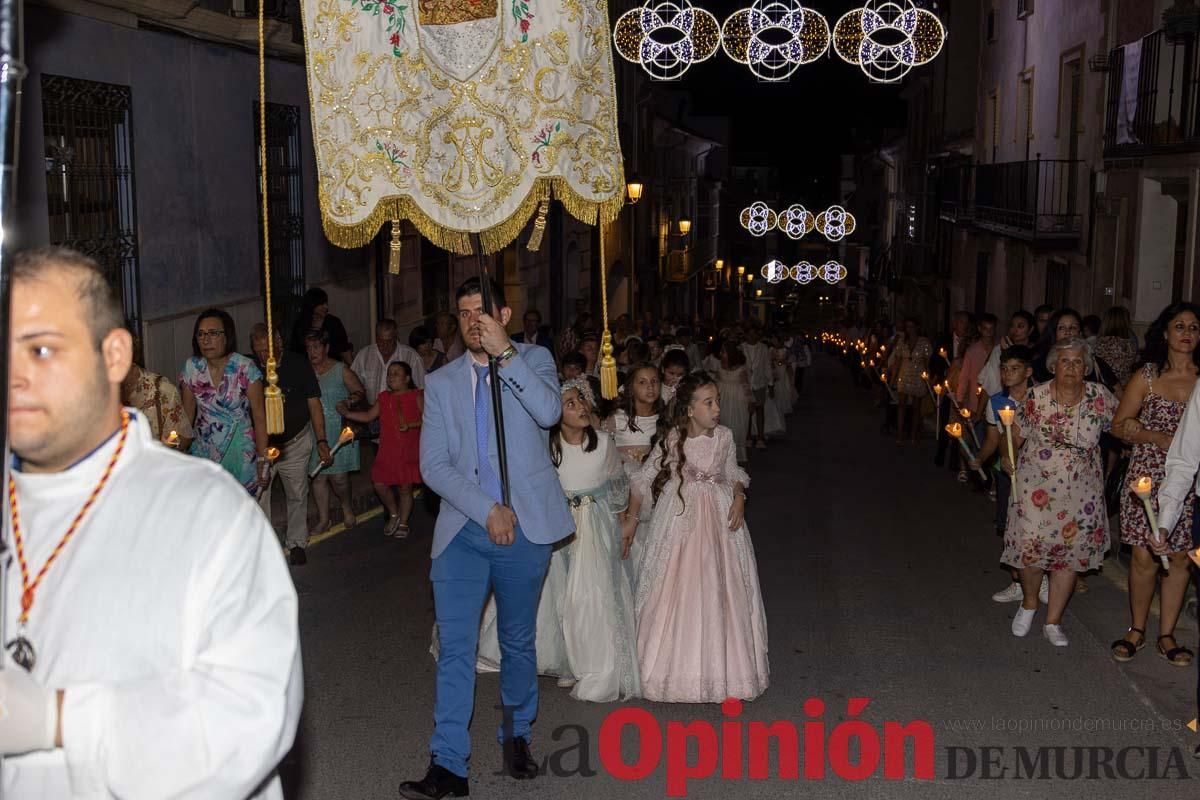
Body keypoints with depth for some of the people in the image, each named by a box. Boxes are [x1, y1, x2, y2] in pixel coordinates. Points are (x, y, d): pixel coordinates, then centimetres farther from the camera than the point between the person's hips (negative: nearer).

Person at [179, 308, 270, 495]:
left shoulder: (245, 369, -13)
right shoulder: (191, 367, -3)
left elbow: (259, 417, -10)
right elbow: (188, 414, 6)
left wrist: (263, 461, -10)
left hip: (240, 454, -3)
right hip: (203, 453, 3)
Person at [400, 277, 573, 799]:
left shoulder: (533, 359, 6)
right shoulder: (441, 383, 9)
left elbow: (549, 412, -16)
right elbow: (433, 466, 0)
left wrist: (505, 353, -20)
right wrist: (487, 511, -12)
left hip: (524, 529, -1)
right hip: (463, 530, 1)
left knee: (518, 643, 12)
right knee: (454, 649, -5)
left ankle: (517, 734, 32)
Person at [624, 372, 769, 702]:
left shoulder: (724, 436, -2)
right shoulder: (672, 440, -9)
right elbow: (644, 478, -1)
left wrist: (739, 499, -7)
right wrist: (631, 520, 1)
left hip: (719, 519, 2)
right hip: (680, 519, -2)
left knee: (719, 592, 5)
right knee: (676, 593, 1)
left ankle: (720, 667, 18)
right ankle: (679, 666, 16)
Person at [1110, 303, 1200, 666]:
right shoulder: (1146, 377, 1)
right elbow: (1119, 425, 3)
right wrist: (1159, 438, -12)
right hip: (1147, 476, -1)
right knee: (1144, 557, 1)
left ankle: (1166, 635, 19)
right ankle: (1137, 630, 19)